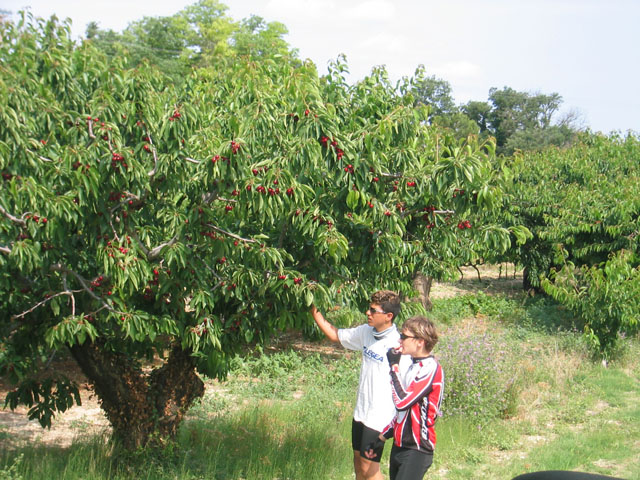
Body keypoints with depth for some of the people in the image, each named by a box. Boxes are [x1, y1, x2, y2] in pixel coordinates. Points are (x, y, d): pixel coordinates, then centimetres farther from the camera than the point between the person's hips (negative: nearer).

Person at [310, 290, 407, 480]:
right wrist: (314, 312, 7)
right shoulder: (366, 332, 2)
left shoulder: (397, 345, -21)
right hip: (361, 412, 8)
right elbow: (335, 335, 15)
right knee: (359, 463, 17)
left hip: (379, 415, -8)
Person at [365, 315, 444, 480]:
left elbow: (402, 401, -22)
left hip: (417, 450, -9)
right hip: (400, 445, 9)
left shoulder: (430, 368, -16)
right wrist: (381, 438, 17)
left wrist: (394, 366, -13)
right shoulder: (413, 365, 12)